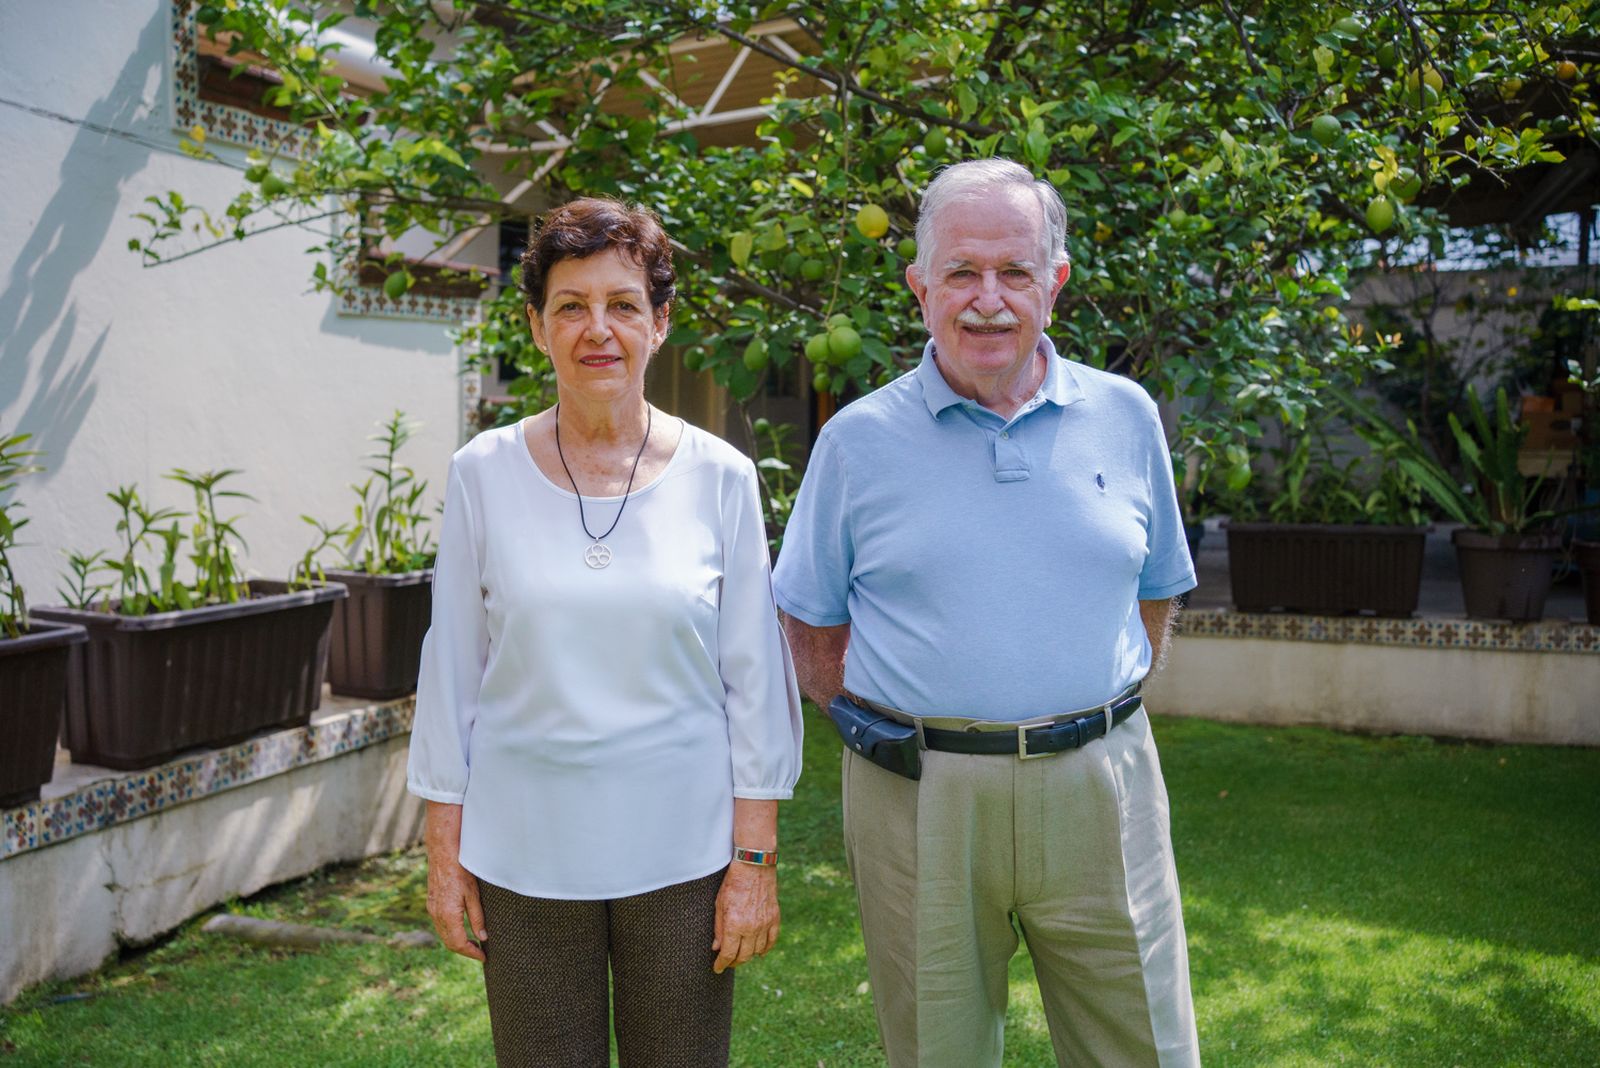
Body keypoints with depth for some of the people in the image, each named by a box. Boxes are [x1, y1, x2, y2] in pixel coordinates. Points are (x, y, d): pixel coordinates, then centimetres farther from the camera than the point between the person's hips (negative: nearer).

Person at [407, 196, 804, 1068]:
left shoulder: (718, 477, -4)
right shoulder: (483, 475, -2)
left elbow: (754, 678, -2)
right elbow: (452, 671, 3)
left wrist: (756, 858, -3)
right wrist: (443, 848, 3)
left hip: (681, 850, 0)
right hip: (526, 850, 1)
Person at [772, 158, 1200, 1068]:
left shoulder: (1126, 417, 5)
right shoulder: (859, 439, -1)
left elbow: (1156, 591, 15)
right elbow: (812, 620, 7)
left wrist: (1105, 717, 8)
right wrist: (874, 729, 0)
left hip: (1096, 789, 2)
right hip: (918, 801, -1)